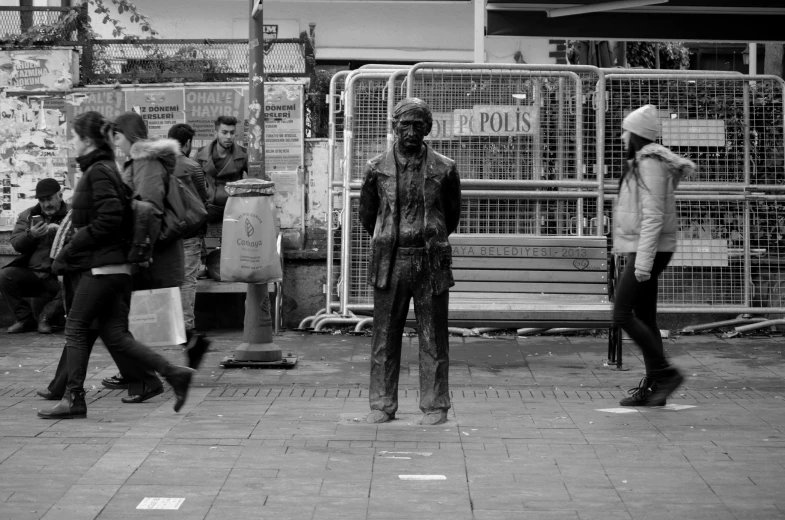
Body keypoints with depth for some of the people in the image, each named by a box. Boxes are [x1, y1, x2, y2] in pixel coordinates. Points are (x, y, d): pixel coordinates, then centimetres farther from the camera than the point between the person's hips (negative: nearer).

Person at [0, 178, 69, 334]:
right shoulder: (28, 215, 14)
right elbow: (16, 244, 4)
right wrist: (30, 235, -16)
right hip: (31, 273, 3)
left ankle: (46, 316, -4)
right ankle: (25, 318, -4)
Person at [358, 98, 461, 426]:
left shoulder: (444, 169, 1)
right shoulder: (377, 168, 3)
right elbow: (366, 215, 17)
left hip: (431, 263, -1)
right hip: (389, 263, 1)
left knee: (433, 338, 3)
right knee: (384, 337, 3)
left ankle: (435, 406, 11)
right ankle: (382, 405, 12)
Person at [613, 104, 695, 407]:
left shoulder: (651, 163, -15)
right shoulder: (641, 163, 16)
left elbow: (653, 215, -21)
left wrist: (644, 259, -25)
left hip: (648, 250, -10)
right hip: (641, 251, 10)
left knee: (622, 314, -11)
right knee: (645, 318, 9)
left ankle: (665, 373, -7)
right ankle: (652, 388, 11)